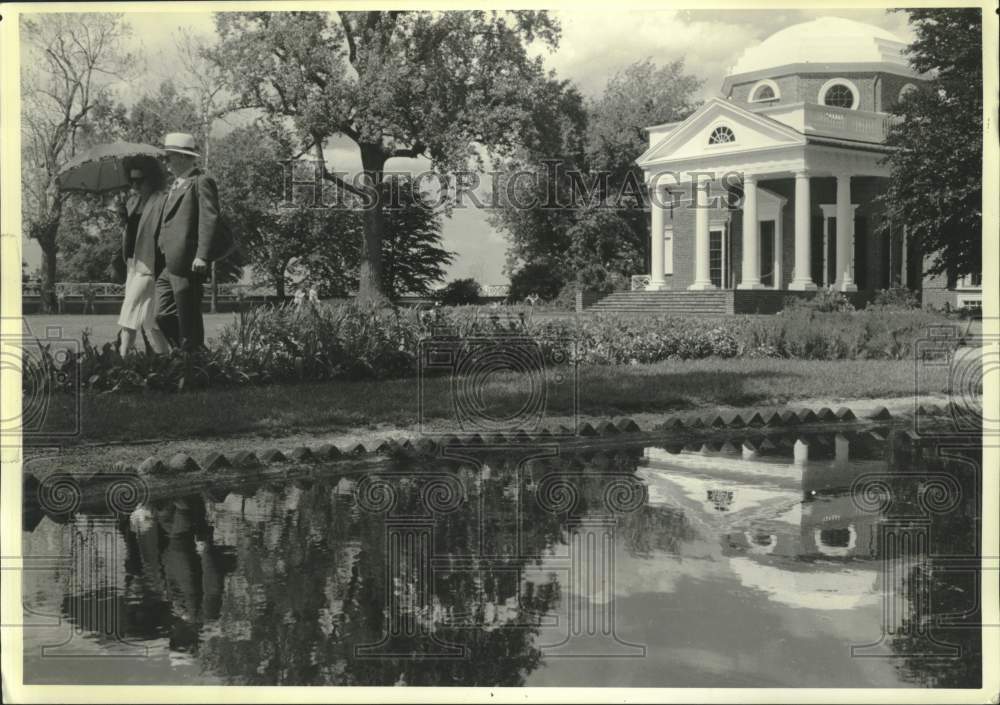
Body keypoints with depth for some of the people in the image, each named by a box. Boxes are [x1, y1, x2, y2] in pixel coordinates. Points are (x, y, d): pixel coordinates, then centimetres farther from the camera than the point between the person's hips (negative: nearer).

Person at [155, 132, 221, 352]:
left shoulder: (201, 183, -7)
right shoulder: (175, 185, 23)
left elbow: (209, 219, -15)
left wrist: (202, 256, -23)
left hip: (186, 264, -9)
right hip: (167, 266, 9)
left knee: (188, 320, -3)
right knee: (163, 316, 7)